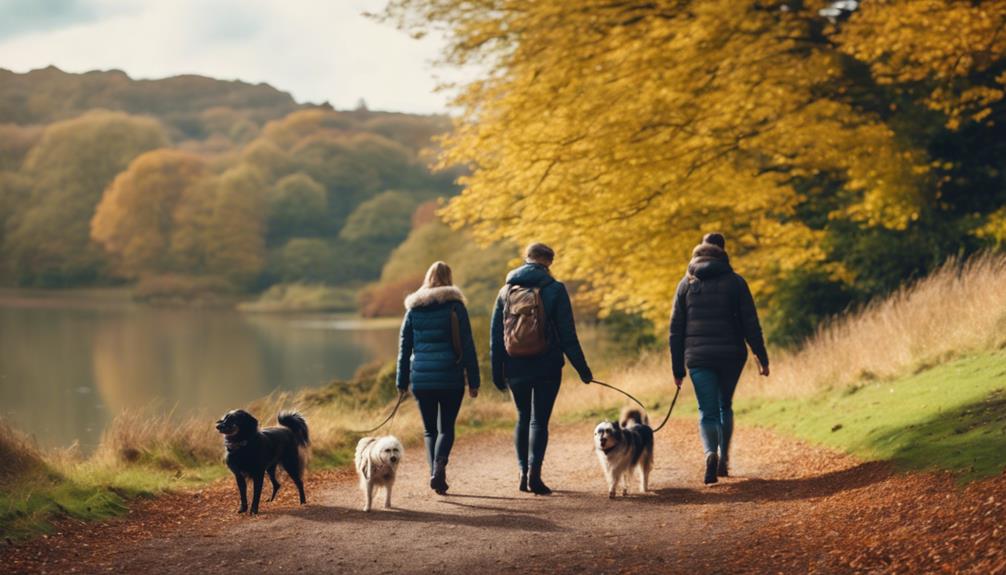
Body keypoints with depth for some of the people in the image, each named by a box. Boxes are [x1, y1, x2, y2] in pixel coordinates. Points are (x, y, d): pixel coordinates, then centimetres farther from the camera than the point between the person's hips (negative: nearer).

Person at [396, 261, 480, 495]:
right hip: (451, 378, -2)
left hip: (421, 379, 2)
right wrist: (473, 381, 1)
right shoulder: (455, 306, -2)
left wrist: (402, 381, 13)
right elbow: (467, 346, -3)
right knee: (446, 428, 6)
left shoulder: (413, 309, 6)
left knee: (429, 429, 13)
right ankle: (439, 465, -19)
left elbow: (404, 347, 8)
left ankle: (435, 473, -1)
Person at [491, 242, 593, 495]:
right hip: (547, 367, -3)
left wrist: (497, 372, 14)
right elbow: (567, 334, -6)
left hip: (515, 368, 3)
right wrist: (581, 368, -1)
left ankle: (524, 472, 12)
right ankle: (534, 473, -13)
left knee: (523, 417, 17)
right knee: (539, 419, 0)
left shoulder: (506, 291, 7)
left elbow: (495, 335, 8)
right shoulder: (554, 290, -4)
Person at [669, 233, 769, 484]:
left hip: (698, 357, 0)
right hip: (731, 355, 0)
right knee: (725, 406, 20)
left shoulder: (687, 283, 6)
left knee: (708, 412, 0)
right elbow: (751, 323, -3)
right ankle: (724, 459, 17)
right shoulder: (735, 281, 0)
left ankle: (710, 453, -27)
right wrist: (762, 357, 2)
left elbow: (676, 329, 5)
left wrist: (678, 368, 9)